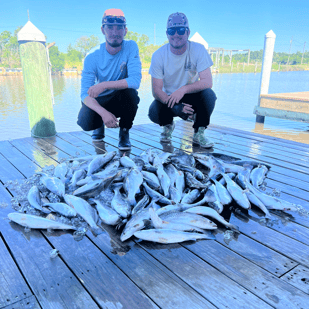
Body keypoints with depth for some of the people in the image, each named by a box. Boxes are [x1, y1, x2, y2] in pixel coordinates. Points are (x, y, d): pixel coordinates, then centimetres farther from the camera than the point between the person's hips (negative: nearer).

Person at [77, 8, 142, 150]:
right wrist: (104, 113, -39)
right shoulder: (92, 56, -16)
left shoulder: (131, 47, -16)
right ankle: (100, 125, 13)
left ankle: (124, 133, -9)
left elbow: (135, 80, -28)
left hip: (123, 100, 0)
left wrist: (104, 85, -34)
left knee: (129, 91, -34)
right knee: (85, 123, -28)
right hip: (100, 101, 1)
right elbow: (85, 93, -21)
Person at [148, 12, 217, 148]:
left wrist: (183, 89, -37)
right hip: (168, 99, 0)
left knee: (209, 94, -31)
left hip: (191, 98, 0)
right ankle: (168, 125, 8)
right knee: (154, 112, -31)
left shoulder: (198, 50, -13)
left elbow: (207, 82, -22)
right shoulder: (158, 55, -13)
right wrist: (174, 105, -33)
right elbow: (156, 90, -16)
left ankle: (199, 134, -8)